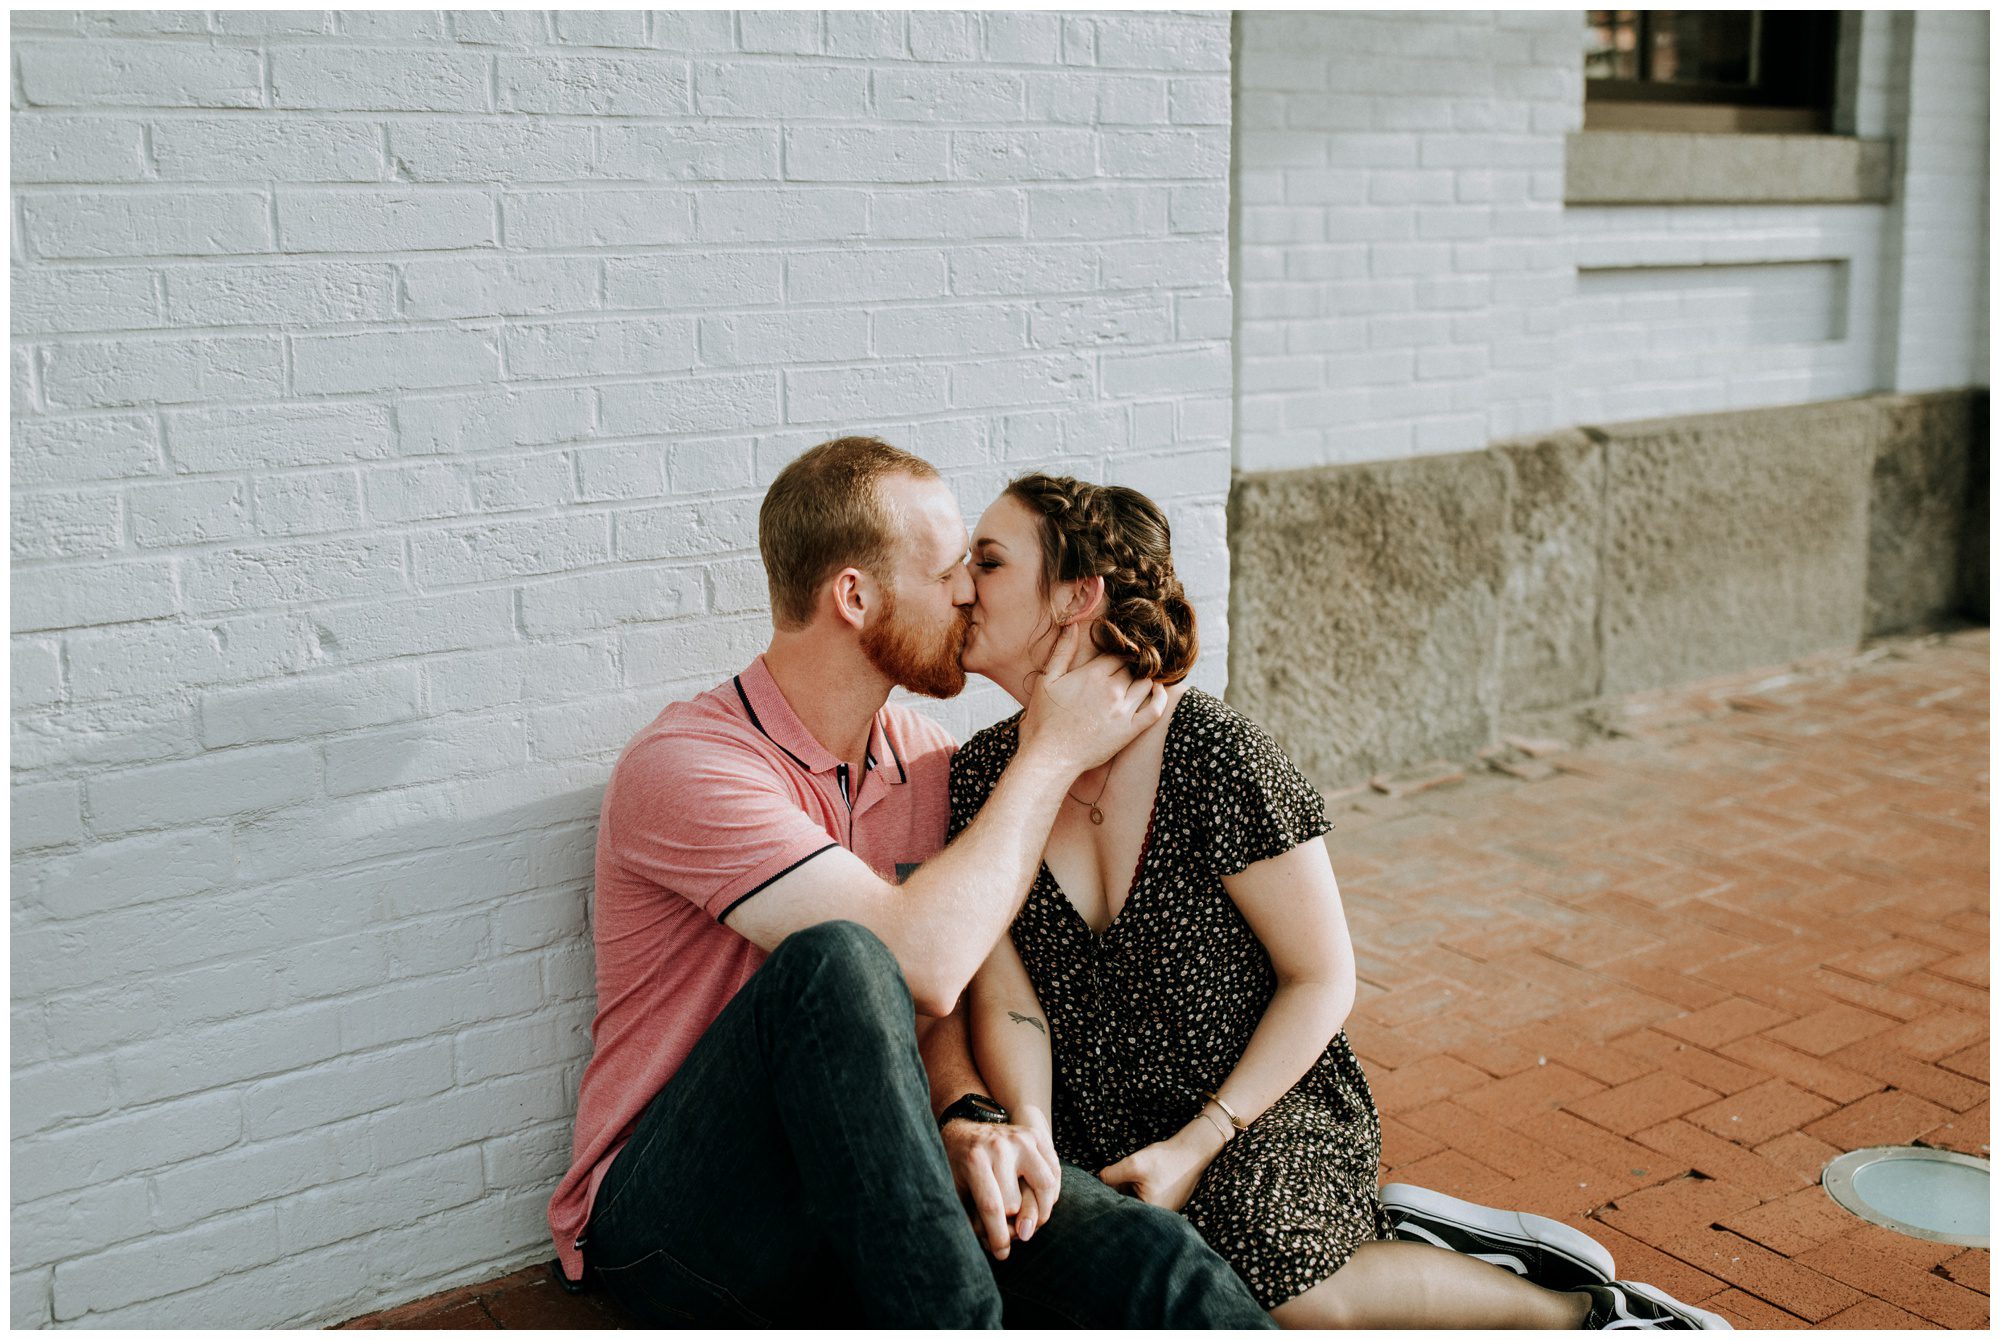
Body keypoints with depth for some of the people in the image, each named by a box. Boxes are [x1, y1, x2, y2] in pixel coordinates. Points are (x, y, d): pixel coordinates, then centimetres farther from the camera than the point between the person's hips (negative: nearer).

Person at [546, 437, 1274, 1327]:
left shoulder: (929, 763, 8)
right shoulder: (683, 767, -16)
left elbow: (955, 1014, 8)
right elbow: (924, 964, -27)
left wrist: (967, 1121, -16)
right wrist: (1053, 753, -15)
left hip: (858, 1202, 5)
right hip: (672, 1227, -4)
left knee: (1156, 1267, -28)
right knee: (839, 960, -35)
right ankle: (957, 1320, -27)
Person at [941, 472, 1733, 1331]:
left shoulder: (1211, 753, -17)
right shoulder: (981, 778, -3)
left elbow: (1323, 977, -11)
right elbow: (1005, 1003, -2)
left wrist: (1196, 1145, -15)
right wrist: (1029, 1138, -21)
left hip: (1267, 1103, -4)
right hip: (1099, 1137, 5)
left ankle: (1580, 1309, -4)